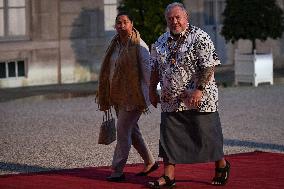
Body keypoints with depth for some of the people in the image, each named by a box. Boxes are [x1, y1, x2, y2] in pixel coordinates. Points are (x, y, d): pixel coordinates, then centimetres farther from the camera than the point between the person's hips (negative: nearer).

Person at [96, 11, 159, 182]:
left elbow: (147, 71, -12)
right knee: (132, 131, 15)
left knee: (123, 131, -8)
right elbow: (109, 70, 17)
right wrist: (108, 96, 15)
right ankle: (150, 162, 28)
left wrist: (146, 97, -14)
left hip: (132, 96, -8)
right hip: (118, 96, 8)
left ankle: (117, 171, -3)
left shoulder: (138, 46, -11)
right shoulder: (115, 45, 11)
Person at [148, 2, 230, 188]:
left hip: (199, 99, -5)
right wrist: (152, 90, 15)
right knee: (169, 137, 3)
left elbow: (209, 66, -16)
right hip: (170, 101, 6)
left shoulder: (200, 38, -9)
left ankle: (222, 166, 25)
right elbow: (155, 68, 20)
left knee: (205, 135, 3)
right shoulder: (161, 42, 11)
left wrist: (199, 89, -24)